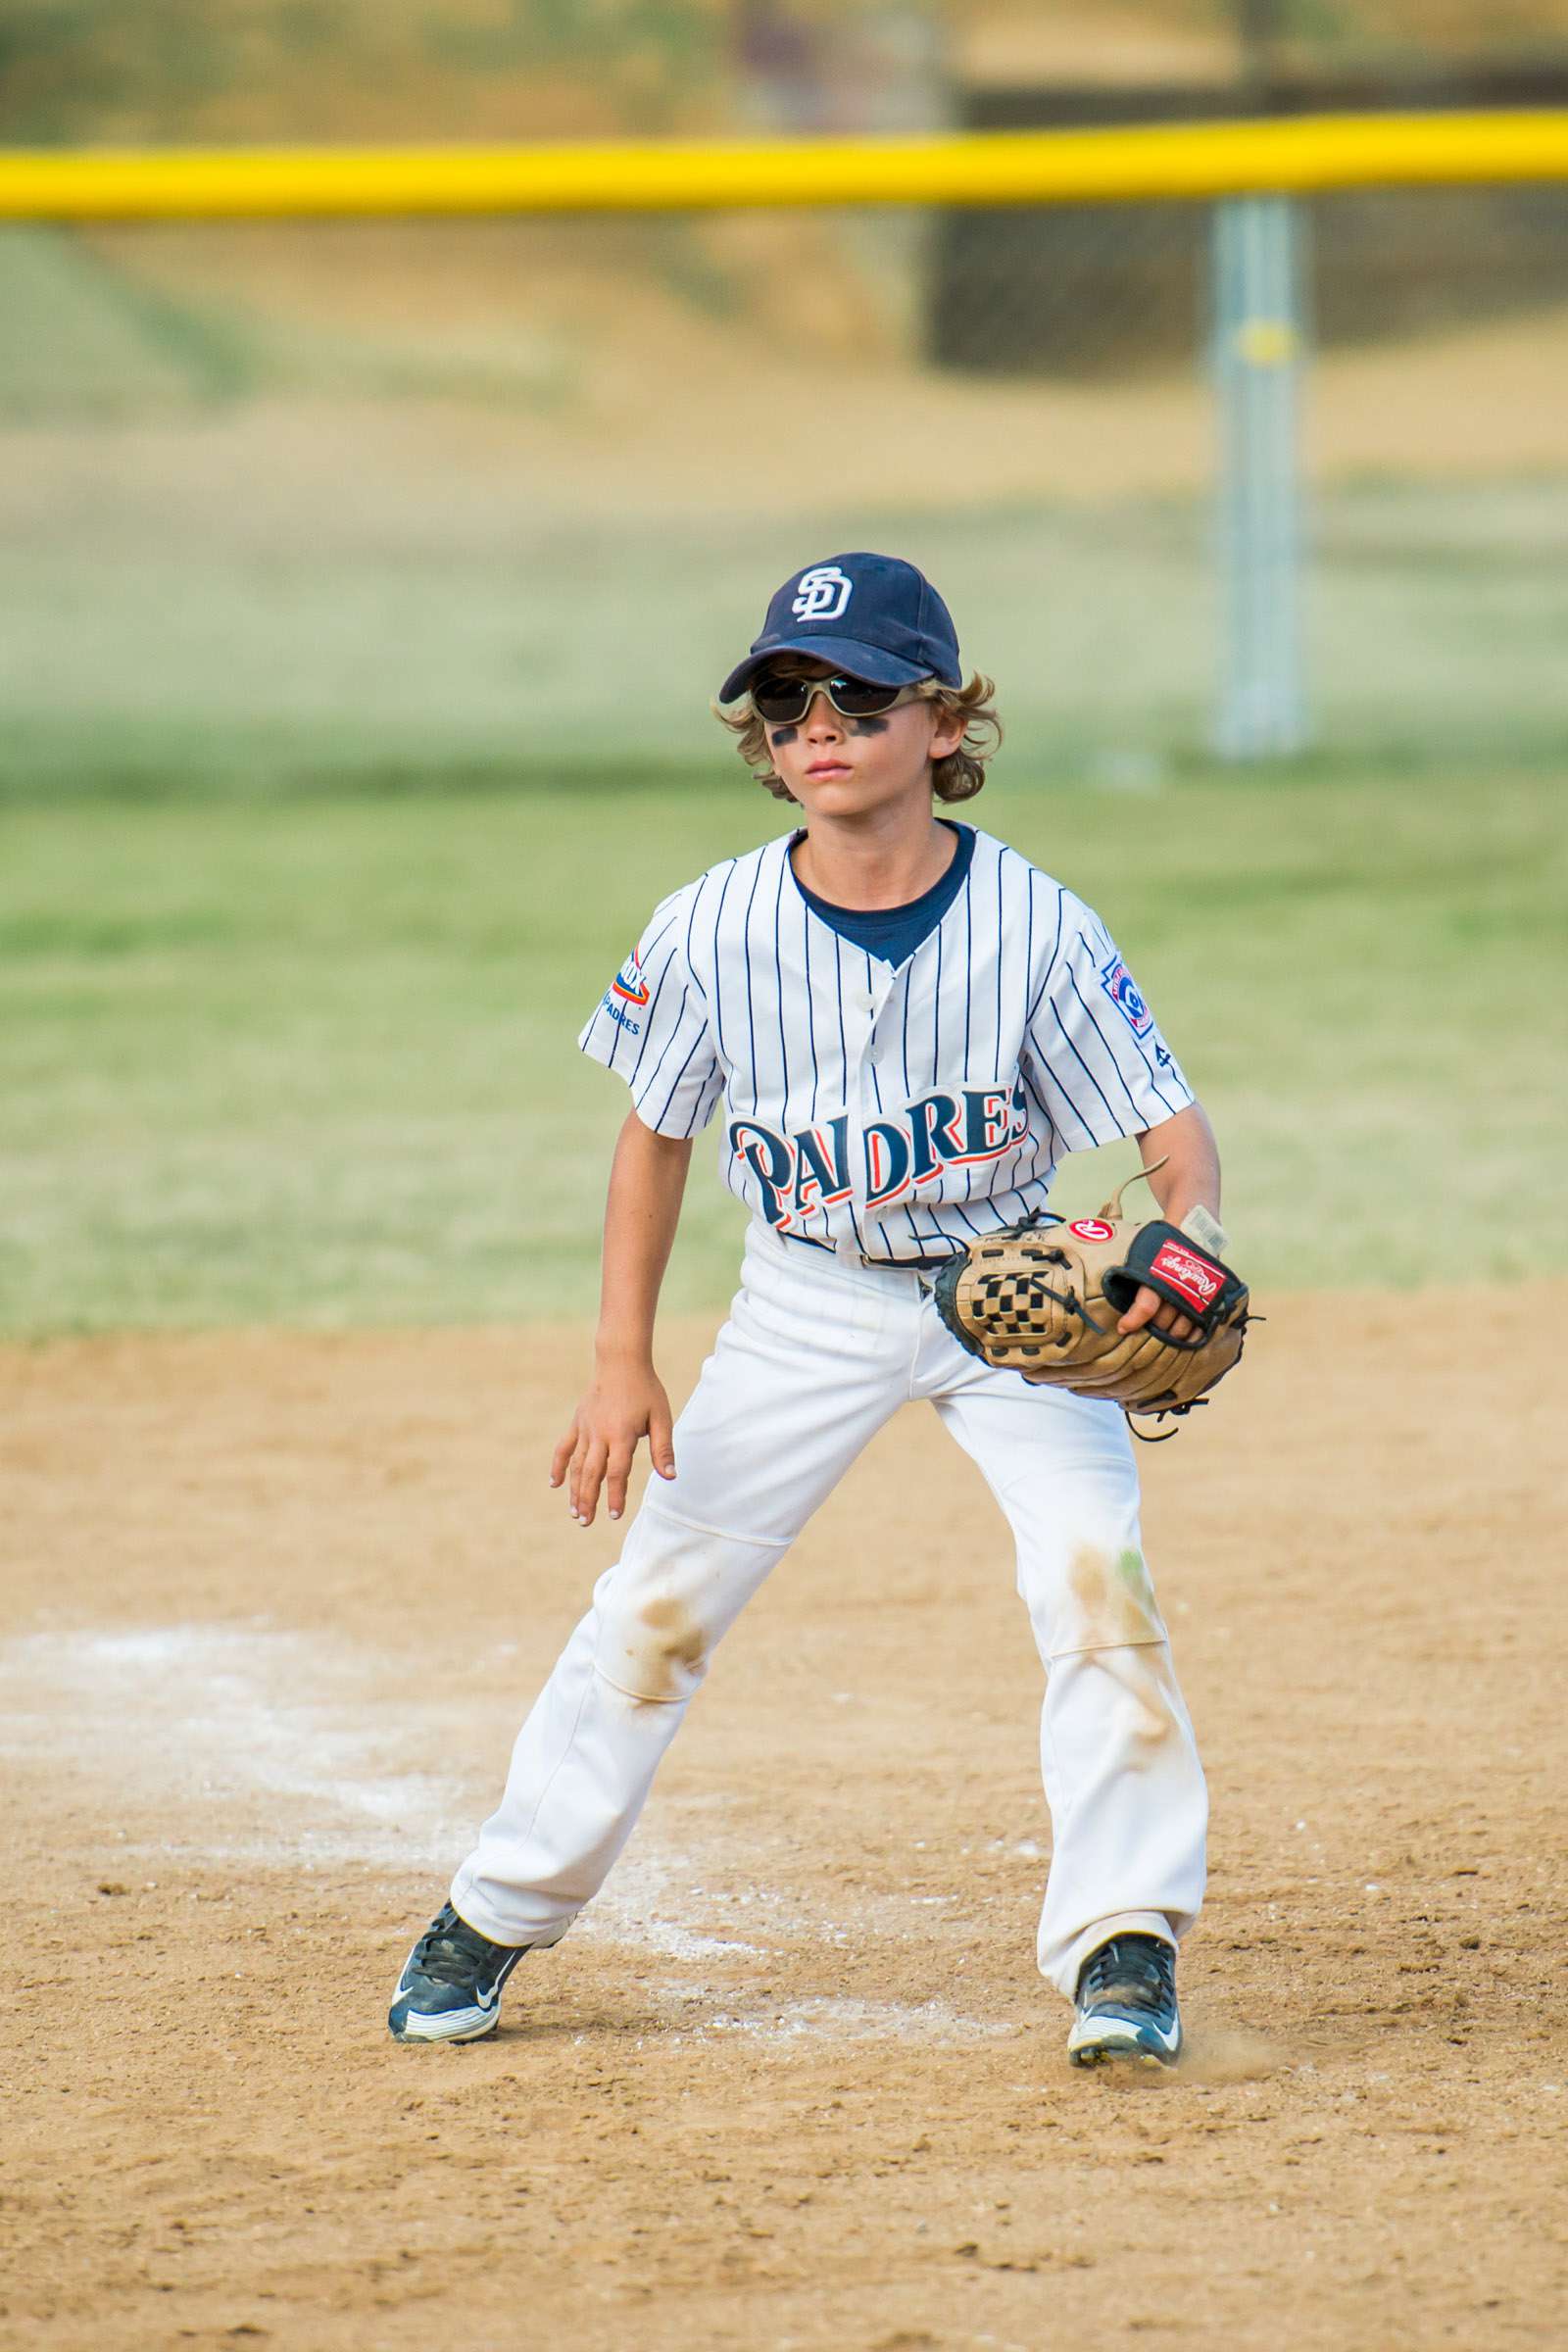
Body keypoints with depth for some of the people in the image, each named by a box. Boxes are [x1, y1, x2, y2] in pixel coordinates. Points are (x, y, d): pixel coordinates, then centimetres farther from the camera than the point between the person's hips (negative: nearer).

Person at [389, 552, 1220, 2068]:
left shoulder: (1031, 924, -21)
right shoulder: (712, 932, -16)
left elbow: (1177, 1137, -17)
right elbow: (655, 1135, 0)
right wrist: (622, 1363, -5)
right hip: (808, 1301, 2)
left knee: (1094, 1570, -19)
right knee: (664, 1587, 0)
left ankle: (1125, 1944, -10)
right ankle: (500, 1910, 17)